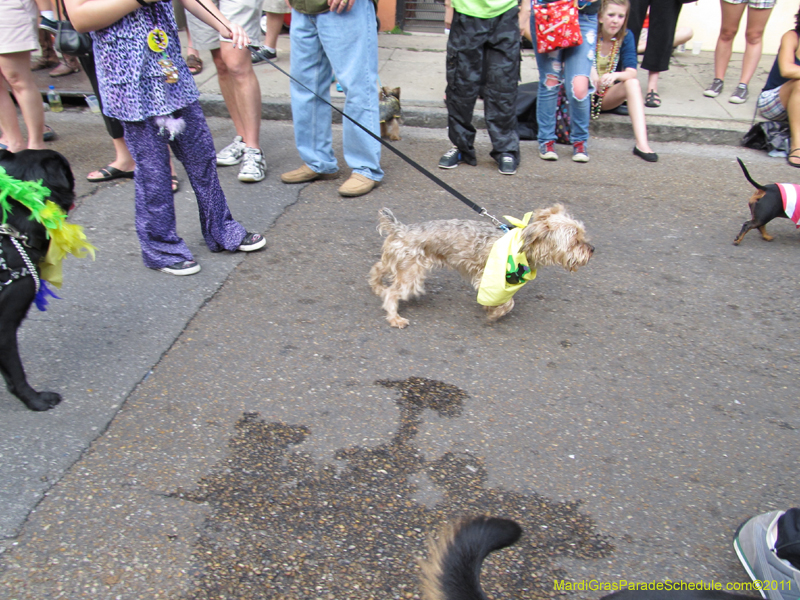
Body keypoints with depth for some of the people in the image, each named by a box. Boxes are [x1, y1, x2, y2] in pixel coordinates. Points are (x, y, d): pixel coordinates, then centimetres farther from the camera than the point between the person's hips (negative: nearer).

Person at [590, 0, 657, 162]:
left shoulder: (625, 36, -6)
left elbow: (632, 72, -18)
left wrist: (615, 75, -40)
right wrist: (588, 70, -40)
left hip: (608, 96, 3)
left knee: (633, 83, -28)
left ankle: (642, 144, -38)